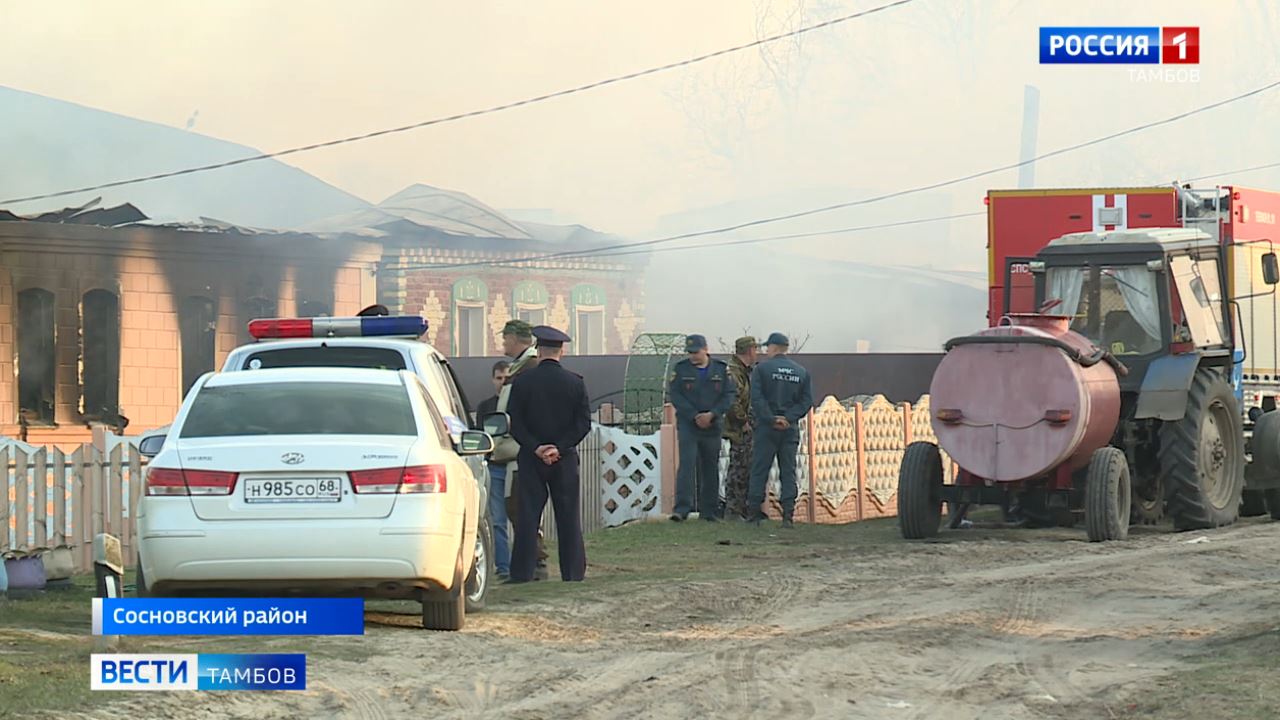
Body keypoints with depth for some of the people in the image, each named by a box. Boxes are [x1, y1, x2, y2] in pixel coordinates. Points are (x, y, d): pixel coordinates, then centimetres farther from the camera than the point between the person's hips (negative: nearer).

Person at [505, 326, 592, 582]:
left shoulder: (522, 382, -3)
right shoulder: (575, 383, 0)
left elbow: (515, 425, -6)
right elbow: (583, 424, -5)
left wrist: (536, 448, -8)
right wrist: (560, 448, -9)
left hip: (531, 458, 0)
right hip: (565, 460, 1)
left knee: (527, 516, 1)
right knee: (568, 517, 5)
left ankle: (522, 573, -2)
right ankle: (573, 572, 4)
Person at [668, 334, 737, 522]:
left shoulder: (721, 369, 5)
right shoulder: (681, 369, 2)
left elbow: (729, 394, 1)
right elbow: (674, 394, -3)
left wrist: (712, 414, -13)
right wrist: (694, 415, -12)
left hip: (712, 426, 2)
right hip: (687, 425, -2)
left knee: (711, 469, 7)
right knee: (687, 464, -14)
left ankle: (709, 511, 14)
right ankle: (682, 508, -20)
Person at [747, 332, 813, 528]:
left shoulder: (761, 369, -3)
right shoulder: (801, 372, 9)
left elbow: (757, 398, -13)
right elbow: (807, 401, 2)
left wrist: (771, 419, -11)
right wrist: (789, 418, -6)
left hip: (766, 427, -3)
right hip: (790, 430, 3)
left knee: (759, 471, 2)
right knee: (788, 472, 5)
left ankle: (755, 514, -1)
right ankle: (788, 515, -2)